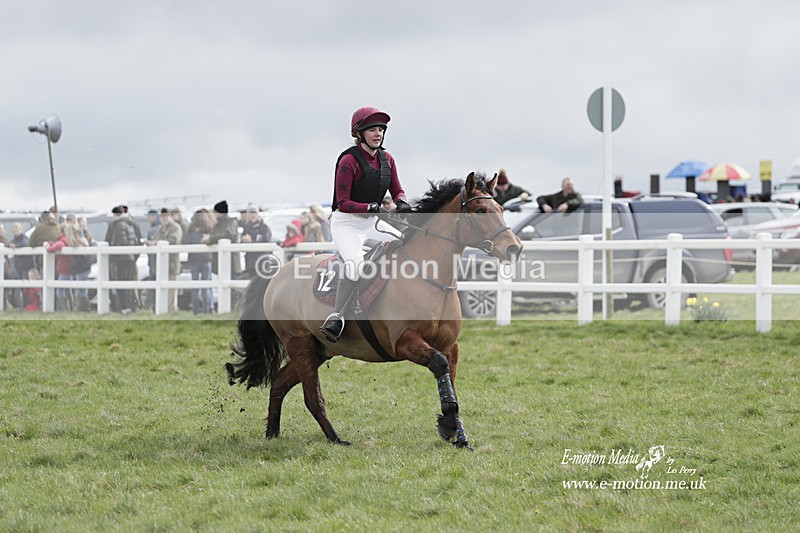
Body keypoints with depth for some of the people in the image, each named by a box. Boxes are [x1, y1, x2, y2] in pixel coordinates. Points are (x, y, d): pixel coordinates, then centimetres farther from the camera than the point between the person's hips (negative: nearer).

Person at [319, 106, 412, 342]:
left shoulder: (386, 159, 5)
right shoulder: (349, 160, -15)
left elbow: (397, 191, 12)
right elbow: (342, 203, -17)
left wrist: (402, 203, -12)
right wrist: (371, 207, -30)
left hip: (372, 222, 7)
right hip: (346, 222, -7)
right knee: (356, 261, -32)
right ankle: (336, 318, -32)